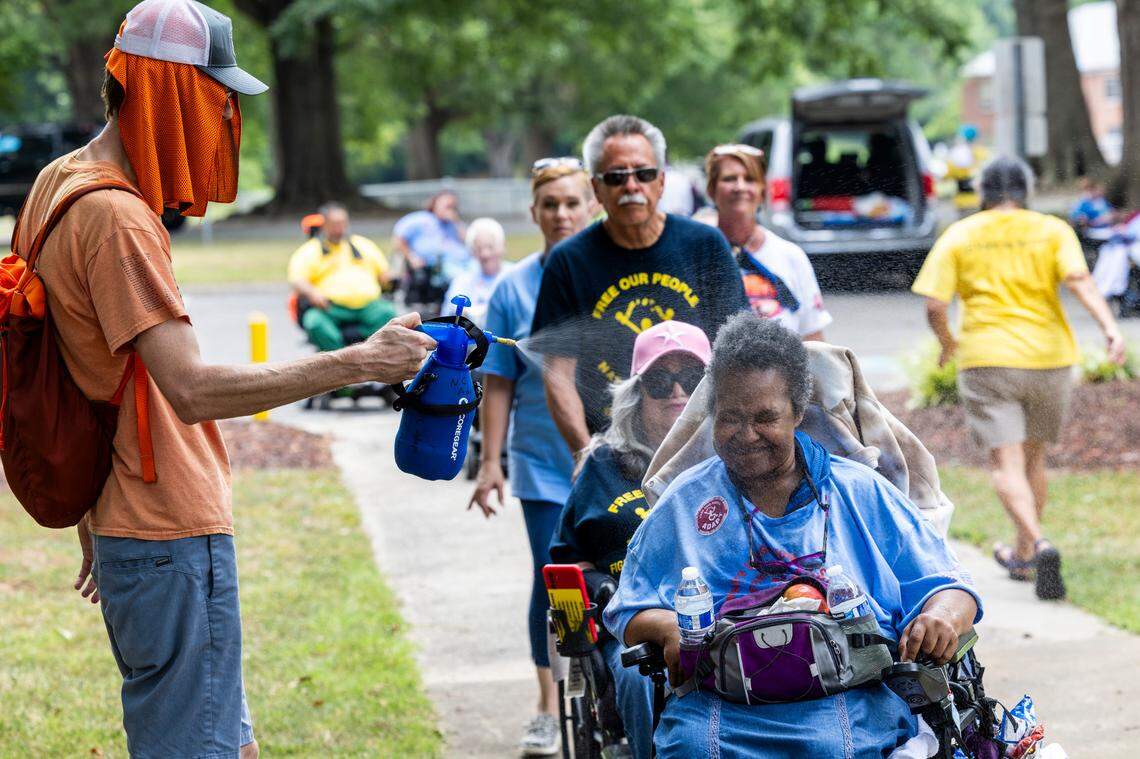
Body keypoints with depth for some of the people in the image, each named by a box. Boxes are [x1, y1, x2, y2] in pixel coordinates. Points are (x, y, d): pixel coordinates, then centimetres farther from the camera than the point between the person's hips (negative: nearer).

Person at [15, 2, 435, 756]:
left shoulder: (60, 185, 13)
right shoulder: (116, 218, -19)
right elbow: (191, 389, -27)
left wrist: (93, 528, 26)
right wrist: (356, 363, -28)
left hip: (126, 526, 10)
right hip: (173, 538, -10)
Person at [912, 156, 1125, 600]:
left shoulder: (958, 237, 3)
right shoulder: (1051, 230, 4)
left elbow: (934, 305, -3)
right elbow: (1078, 280, -13)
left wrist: (948, 343, 15)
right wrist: (1109, 327, -21)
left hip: (987, 359, -2)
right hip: (1048, 358, 2)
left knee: (1006, 462, -6)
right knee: (1033, 456, 19)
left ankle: (1037, 544, -29)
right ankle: (1022, 556, 29)